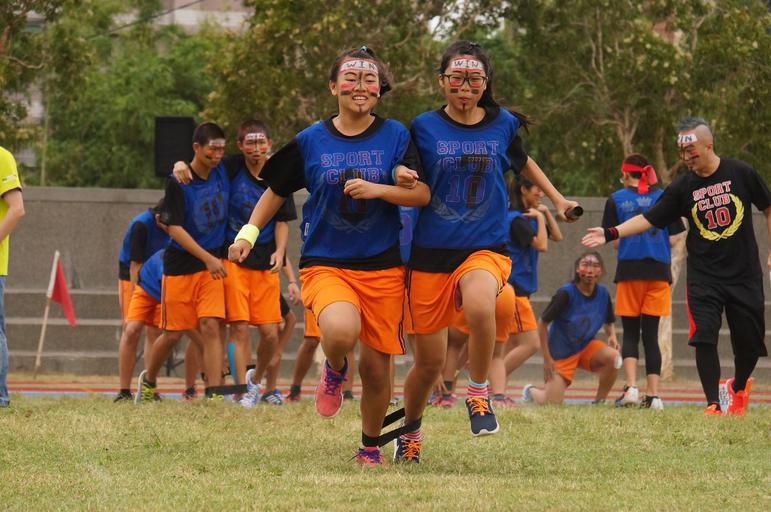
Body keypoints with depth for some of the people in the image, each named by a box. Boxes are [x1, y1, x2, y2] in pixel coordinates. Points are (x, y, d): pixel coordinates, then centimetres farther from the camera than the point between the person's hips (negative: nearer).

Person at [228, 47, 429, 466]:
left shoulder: (395, 136, 3)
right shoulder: (310, 142, 3)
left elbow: (422, 195, -2)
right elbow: (276, 191, 16)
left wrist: (376, 189, -17)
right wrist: (249, 232, 7)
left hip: (382, 266, 1)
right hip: (325, 263, -1)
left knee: (376, 367, 3)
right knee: (341, 329, -32)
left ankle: (370, 446, 28)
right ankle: (335, 370, 4)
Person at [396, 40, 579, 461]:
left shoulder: (502, 125, 4)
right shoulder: (424, 127, -1)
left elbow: (522, 162, 25)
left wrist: (557, 199, 31)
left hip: (485, 248, 0)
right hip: (430, 252, 0)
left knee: (479, 306, -36)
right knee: (429, 362, 4)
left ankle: (478, 393, -13)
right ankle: (409, 431, 33)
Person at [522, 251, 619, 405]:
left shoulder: (603, 293, -6)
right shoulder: (566, 293, -20)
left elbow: (609, 322, 12)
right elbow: (542, 323, -14)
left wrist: (612, 337, -12)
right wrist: (547, 358, -14)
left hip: (586, 346, 4)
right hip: (561, 351, -4)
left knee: (612, 356, -28)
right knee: (552, 402, -9)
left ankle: (599, 401, -8)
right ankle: (531, 391, 29)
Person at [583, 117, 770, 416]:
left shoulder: (741, 173, -4)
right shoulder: (682, 188, -1)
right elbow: (648, 219, -2)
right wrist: (611, 234, -14)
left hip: (745, 274, 0)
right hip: (703, 276, 0)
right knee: (704, 336, -16)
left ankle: (738, 389, 34)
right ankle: (713, 403, -10)